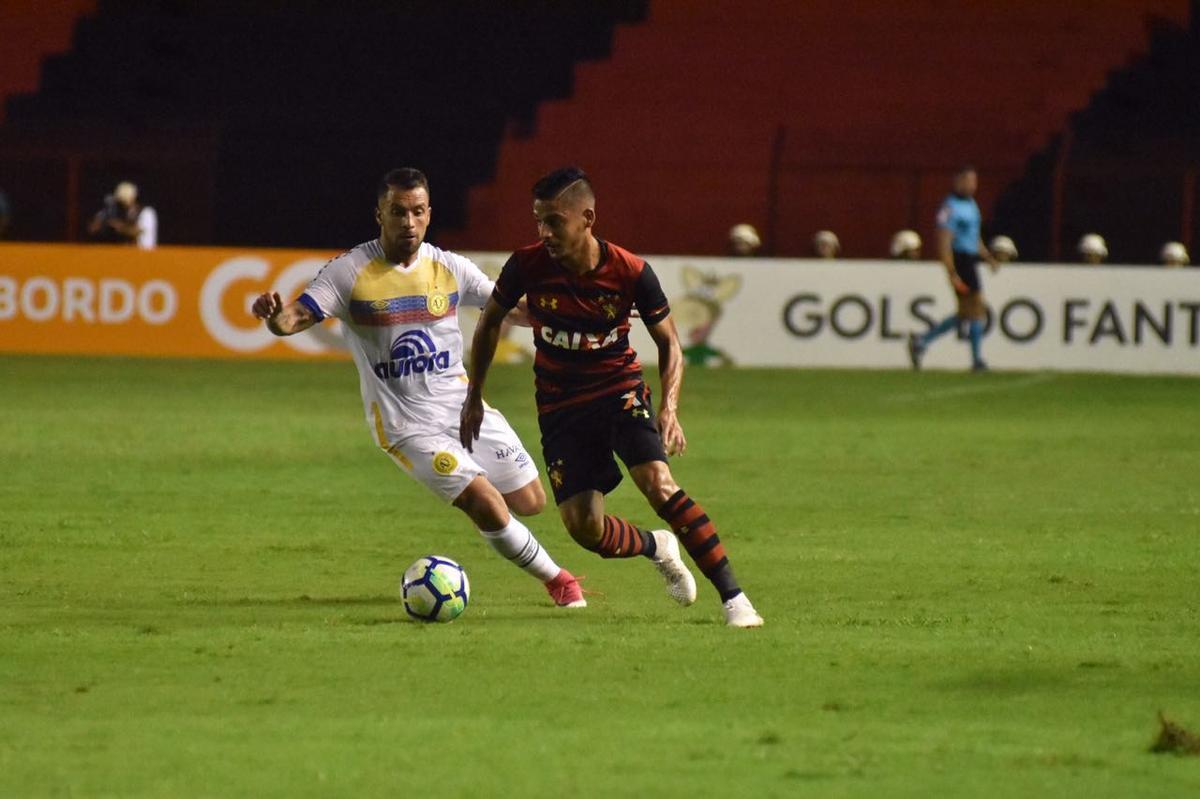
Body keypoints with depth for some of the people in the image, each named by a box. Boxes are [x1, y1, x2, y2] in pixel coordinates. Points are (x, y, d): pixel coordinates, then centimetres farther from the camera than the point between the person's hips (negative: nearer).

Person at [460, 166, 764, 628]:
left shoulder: (630, 272, -17)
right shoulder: (527, 266, -14)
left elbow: (668, 341, -3)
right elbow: (490, 320, 5)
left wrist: (669, 408, -18)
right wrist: (474, 397, 8)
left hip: (620, 389, -2)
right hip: (559, 404, 2)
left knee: (658, 484, -25)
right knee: (583, 527, -9)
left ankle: (733, 597, -18)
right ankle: (655, 547, 25)